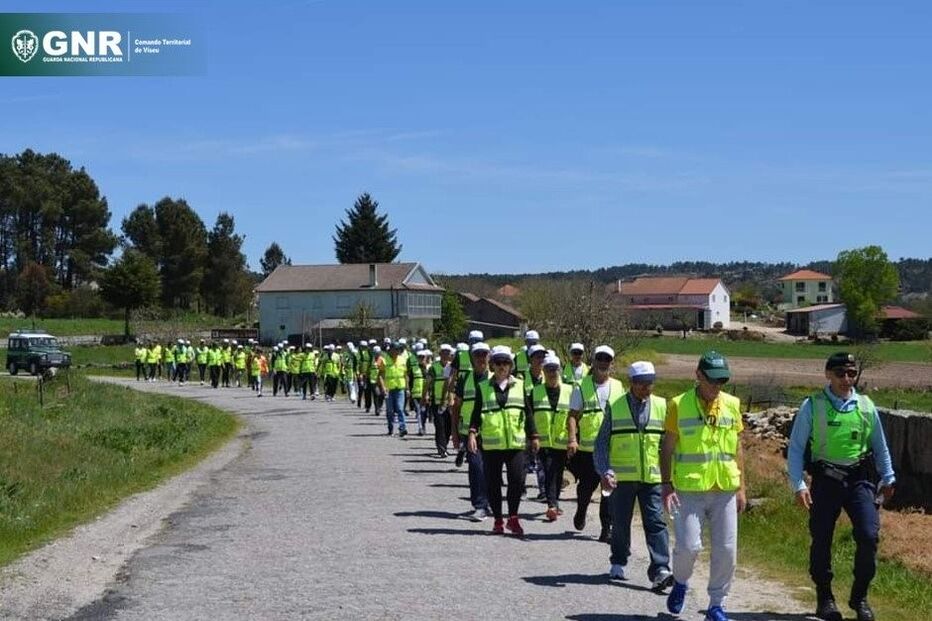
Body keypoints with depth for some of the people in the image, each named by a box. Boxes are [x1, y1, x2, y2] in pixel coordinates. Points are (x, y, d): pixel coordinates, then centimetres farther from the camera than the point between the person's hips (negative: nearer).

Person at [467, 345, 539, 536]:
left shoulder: (519, 385, 10)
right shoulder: (483, 387, 6)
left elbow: (527, 413, 13)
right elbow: (476, 413, 5)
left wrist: (533, 436, 12)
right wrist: (472, 433, -9)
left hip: (516, 443, 0)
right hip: (491, 444, 0)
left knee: (517, 480, -8)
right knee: (493, 483, 4)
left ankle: (513, 517, 8)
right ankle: (498, 520, 18)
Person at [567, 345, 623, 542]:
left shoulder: (618, 387, 10)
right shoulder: (581, 387, 2)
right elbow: (573, 415, -1)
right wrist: (572, 439, -15)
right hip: (587, 448, -1)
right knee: (586, 486, 7)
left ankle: (607, 528, 3)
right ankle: (581, 511, 38)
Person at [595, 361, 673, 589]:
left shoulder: (662, 407, 6)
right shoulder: (615, 407, 1)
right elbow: (601, 443, 0)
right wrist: (605, 471, -13)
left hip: (652, 478, 1)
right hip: (621, 477, 0)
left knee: (656, 523, -9)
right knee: (620, 523, 10)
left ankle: (660, 570, -13)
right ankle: (618, 564, 28)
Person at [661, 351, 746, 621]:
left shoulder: (732, 404, 6)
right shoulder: (679, 405, -4)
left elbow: (737, 449, 12)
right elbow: (667, 449, 0)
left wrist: (741, 488, 10)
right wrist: (666, 485, -6)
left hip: (725, 490, 3)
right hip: (689, 490, -3)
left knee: (726, 550, 3)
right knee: (688, 546, -8)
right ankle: (680, 583, 24)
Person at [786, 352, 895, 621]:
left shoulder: (866, 406, 4)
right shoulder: (812, 406, -5)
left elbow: (879, 445, 16)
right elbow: (796, 448, -2)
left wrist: (888, 478, 17)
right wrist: (798, 485, -9)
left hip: (859, 479, 2)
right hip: (825, 480, -1)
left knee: (868, 536, -10)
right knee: (821, 540, 4)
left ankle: (860, 596, 9)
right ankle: (825, 598, 21)